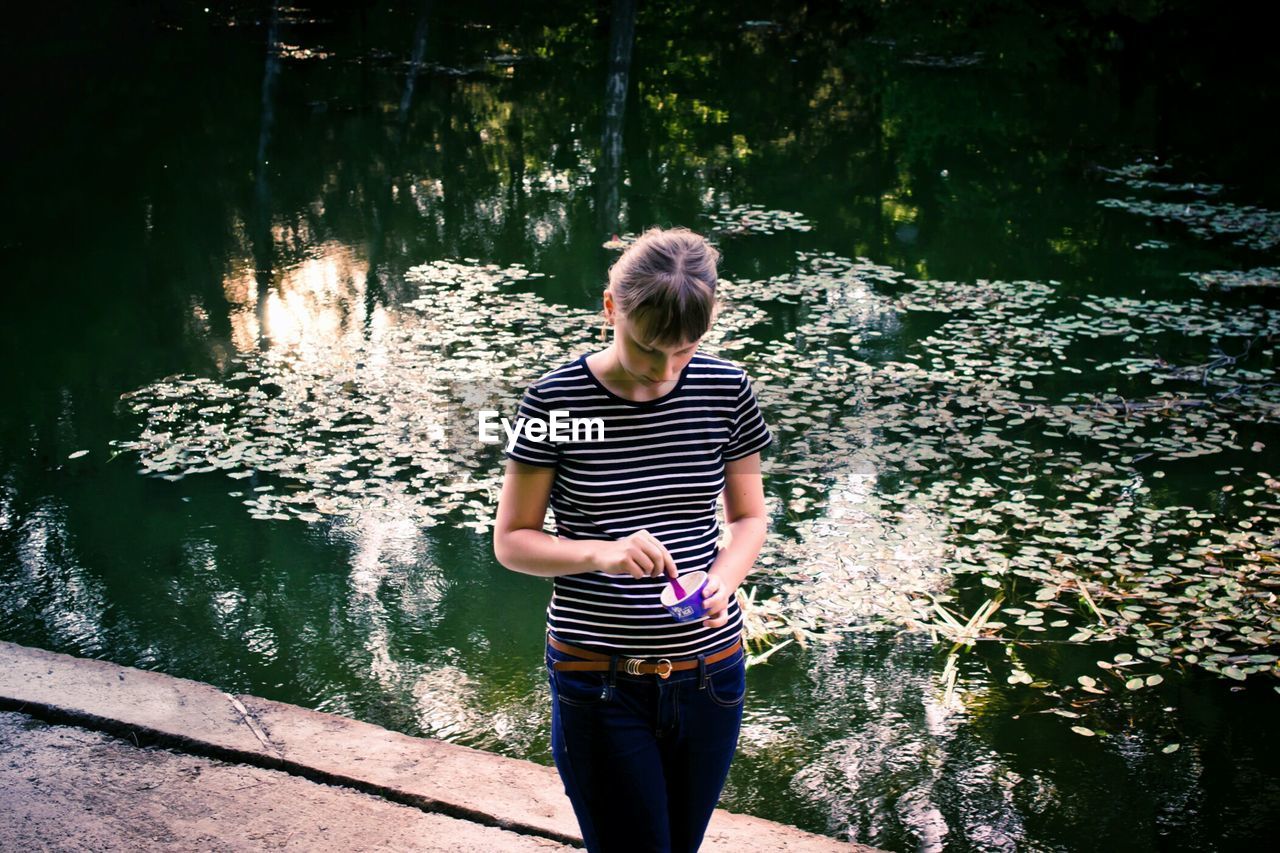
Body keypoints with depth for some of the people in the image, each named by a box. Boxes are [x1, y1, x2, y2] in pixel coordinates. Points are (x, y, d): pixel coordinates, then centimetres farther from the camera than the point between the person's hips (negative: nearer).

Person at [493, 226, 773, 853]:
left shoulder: (725, 390, -3)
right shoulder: (557, 398, -11)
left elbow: (748, 518, 7)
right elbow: (510, 541, -5)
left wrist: (722, 580, -14)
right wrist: (600, 553, -23)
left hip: (710, 675, 3)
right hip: (600, 684, -3)